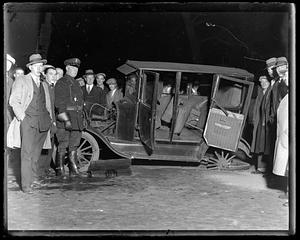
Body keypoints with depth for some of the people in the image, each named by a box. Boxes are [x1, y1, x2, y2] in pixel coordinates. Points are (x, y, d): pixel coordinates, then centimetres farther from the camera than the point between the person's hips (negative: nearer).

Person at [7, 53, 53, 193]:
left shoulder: (44, 85, 22)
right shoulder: (21, 81, 5)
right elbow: (14, 101, -1)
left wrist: (49, 118, 14)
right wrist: (22, 117, -10)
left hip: (42, 123, 5)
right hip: (28, 121, -5)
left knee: (36, 153, 6)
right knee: (27, 153, -11)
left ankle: (33, 179, 17)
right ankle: (26, 184, -12)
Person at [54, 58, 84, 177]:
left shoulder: (76, 83, 18)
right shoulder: (61, 83, -7)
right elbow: (59, 103, -14)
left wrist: (81, 117, 18)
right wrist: (66, 119, -19)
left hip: (77, 118, 7)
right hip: (65, 118, -7)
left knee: (74, 145, 9)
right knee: (63, 145, -3)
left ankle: (74, 169, 13)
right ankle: (60, 170, 4)